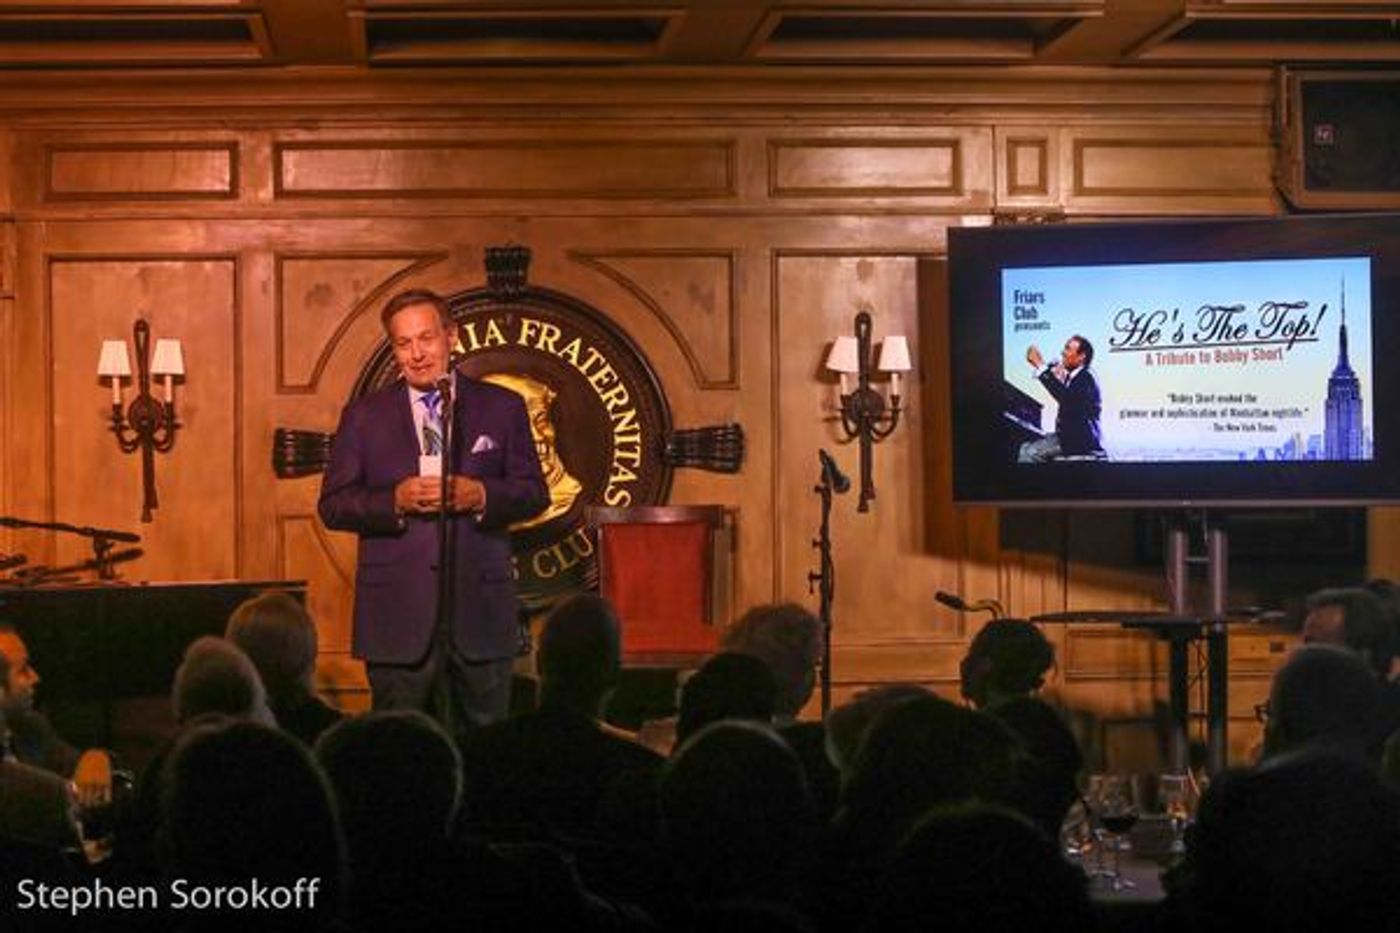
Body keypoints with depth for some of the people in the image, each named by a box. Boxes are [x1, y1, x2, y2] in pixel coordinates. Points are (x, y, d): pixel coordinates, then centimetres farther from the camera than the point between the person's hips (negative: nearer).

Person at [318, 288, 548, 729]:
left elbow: (535, 494, 7)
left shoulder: (502, 408, 9)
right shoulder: (364, 416, 8)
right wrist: (395, 501, -14)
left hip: (480, 608, 0)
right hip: (397, 611, 0)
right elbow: (333, 505, 4)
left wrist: (480, 495, -13)